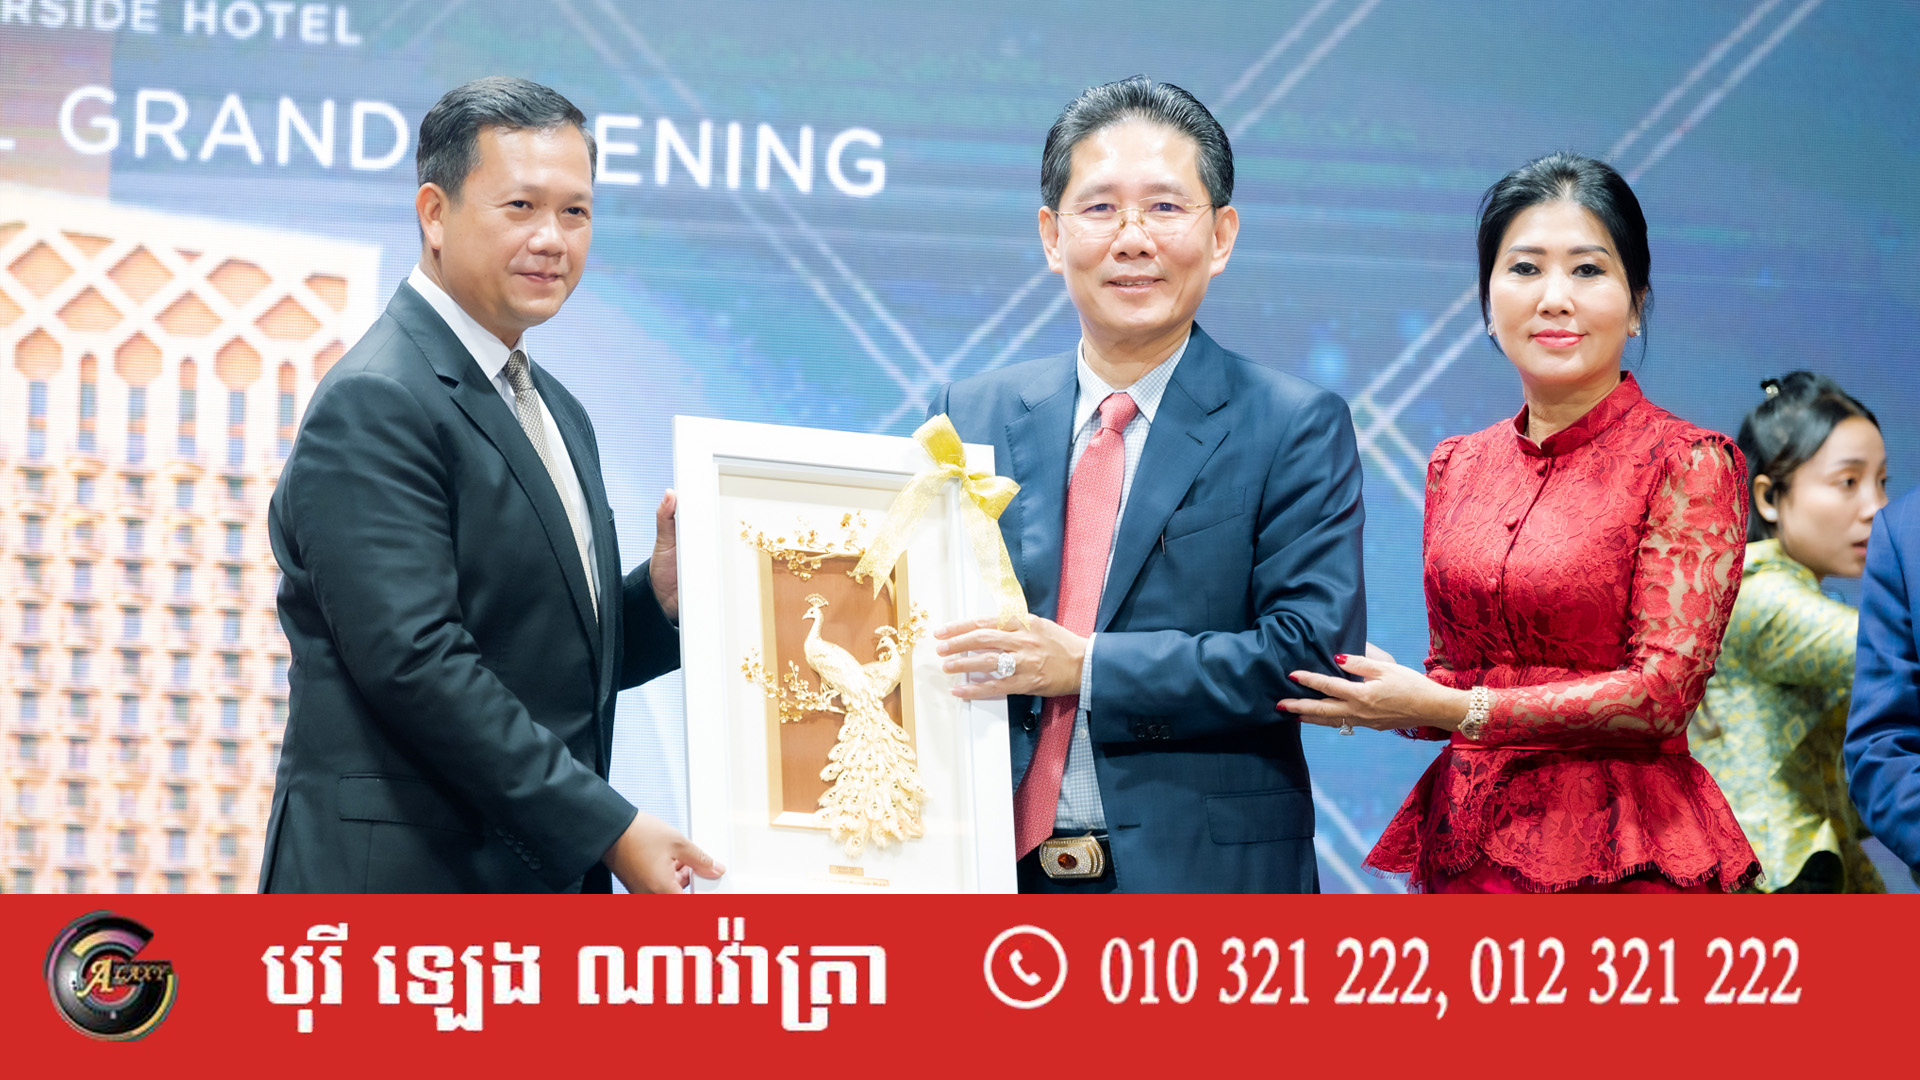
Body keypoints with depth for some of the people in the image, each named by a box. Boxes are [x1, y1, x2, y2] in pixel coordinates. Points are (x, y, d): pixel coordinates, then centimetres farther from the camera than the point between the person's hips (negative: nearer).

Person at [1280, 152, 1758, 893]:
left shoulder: (1689, 463, -8)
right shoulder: (1456, 468, 9)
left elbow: (1666, 688, -15)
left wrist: (1449, 707, -17)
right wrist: (1370, 696, -7)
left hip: (1624, 859, -5)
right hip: (1466, 848, 5)